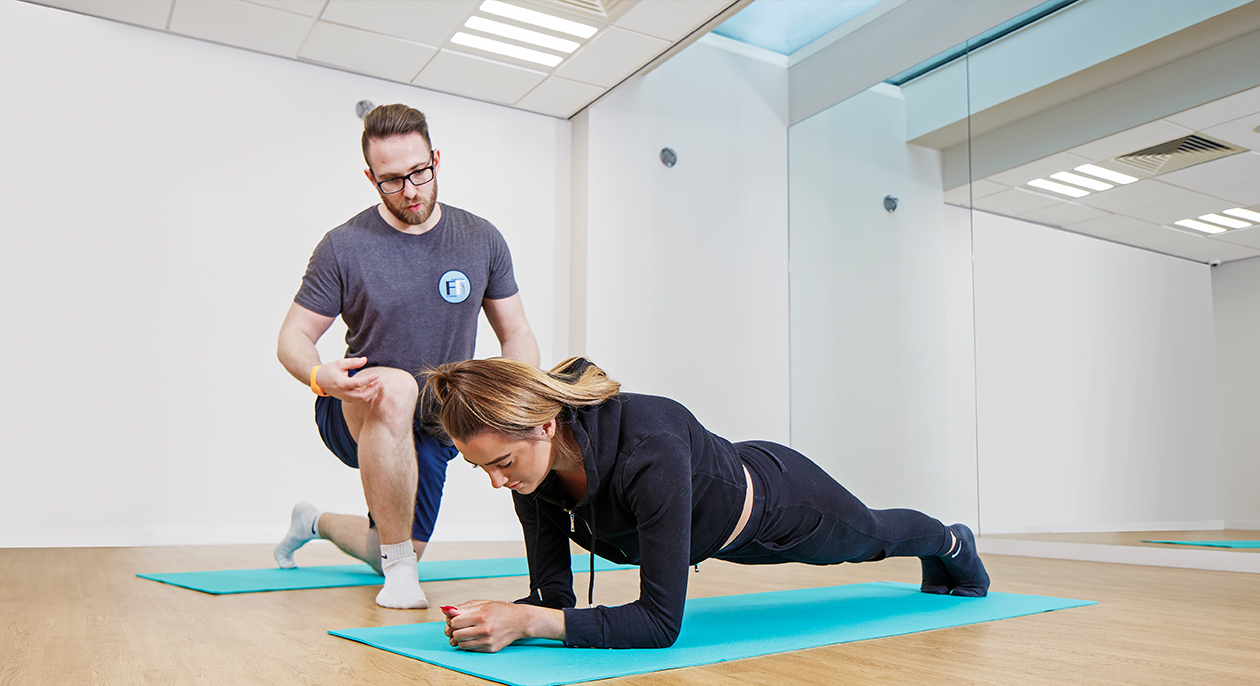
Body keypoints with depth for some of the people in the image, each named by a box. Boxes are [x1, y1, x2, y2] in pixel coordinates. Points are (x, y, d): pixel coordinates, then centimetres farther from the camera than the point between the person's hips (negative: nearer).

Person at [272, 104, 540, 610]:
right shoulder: (344, 247, -12)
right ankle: (398, 569, -24)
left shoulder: (482, 241, -4)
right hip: (356, 414, -4)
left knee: (399, 551, 15)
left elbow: (516, 334, 2)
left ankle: (316, 523, 49)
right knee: (396, 388, -40)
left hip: (432, 429, 4)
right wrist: (320, 376, -32)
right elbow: (293, 338, -7)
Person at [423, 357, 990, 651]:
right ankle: (940, 559, 73)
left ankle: (953, 543, 68)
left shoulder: (650, 452, -49)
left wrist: (526, 622, -51)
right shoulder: (529, 462, -27)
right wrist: (500, 617, -40)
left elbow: (661, 621, -45)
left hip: (775, 502, -6)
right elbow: (553, 591, -20)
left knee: (866, 535, 30)